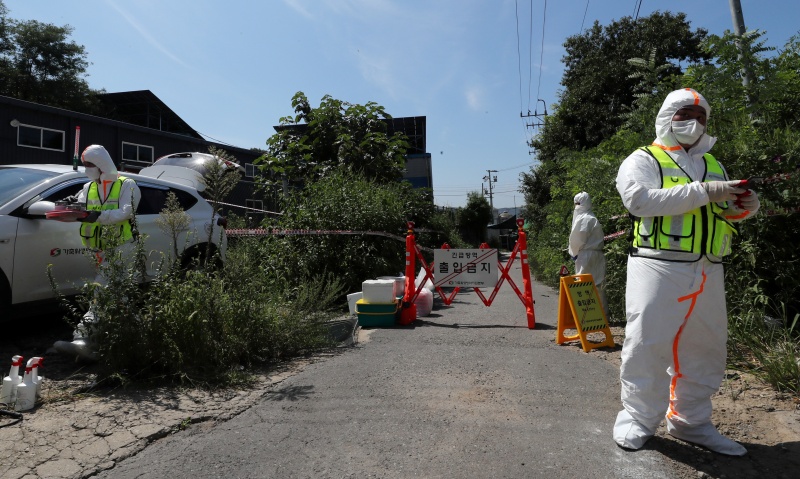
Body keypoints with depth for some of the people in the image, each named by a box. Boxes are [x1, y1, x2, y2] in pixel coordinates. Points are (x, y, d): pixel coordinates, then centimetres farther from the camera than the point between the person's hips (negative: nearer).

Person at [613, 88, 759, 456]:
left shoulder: (713, 165, 24)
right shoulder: (643, 160, 2)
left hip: (708, 270, 7)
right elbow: (640, 199, -17)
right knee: (647, 342, -6)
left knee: (705, 347, 10)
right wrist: (703, 192, -18)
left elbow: (727, 211, 26)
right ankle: (638, 419, 9)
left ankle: (690, 421, 24)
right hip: (659, 266, -6)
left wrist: (744, 206, 1)